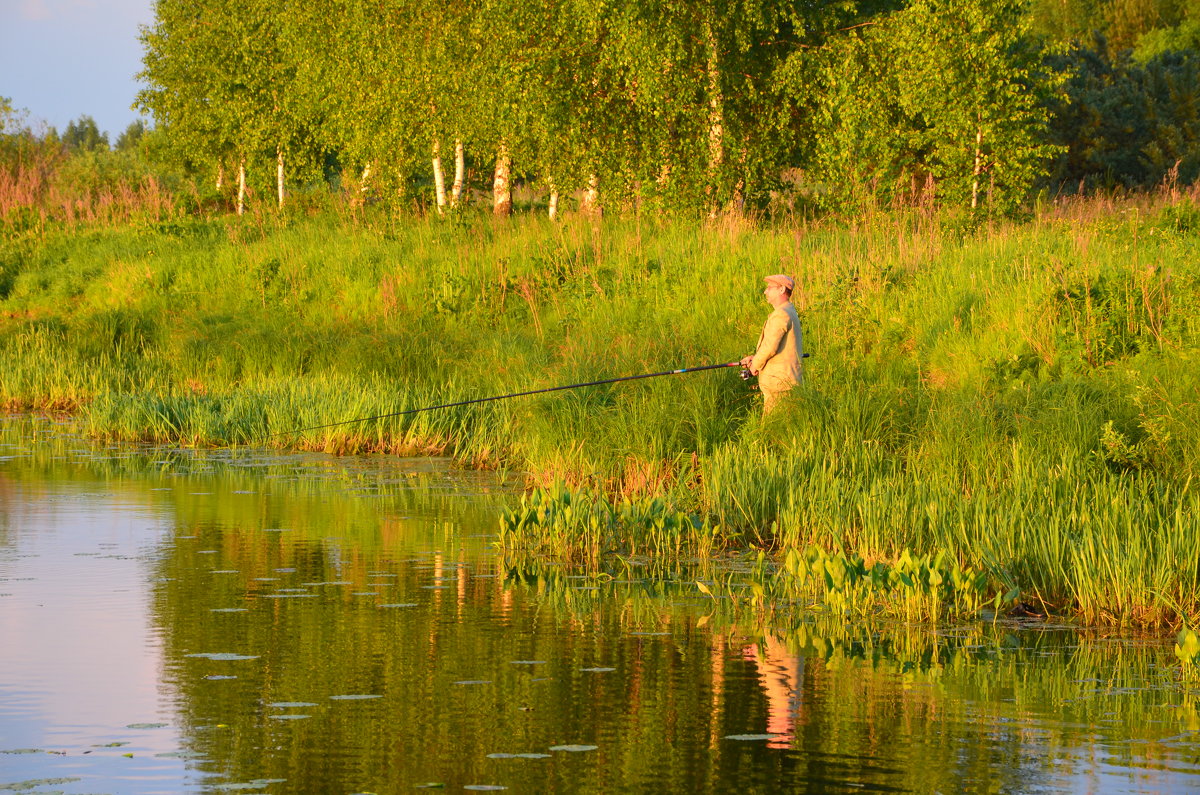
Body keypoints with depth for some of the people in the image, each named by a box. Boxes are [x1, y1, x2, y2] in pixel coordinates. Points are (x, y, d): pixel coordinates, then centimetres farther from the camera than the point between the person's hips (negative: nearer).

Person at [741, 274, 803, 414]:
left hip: (780, 381, -10)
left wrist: (756, 364, -6)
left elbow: (770, 346, -23)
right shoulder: (790, 312, 19)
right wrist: (754, 357, 16)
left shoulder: (781, 315, -15)